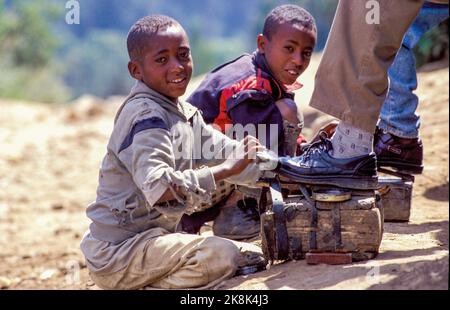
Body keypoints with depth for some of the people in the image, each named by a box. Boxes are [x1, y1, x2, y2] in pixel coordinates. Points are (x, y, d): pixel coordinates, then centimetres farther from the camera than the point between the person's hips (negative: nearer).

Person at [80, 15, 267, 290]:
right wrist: (227, 170, -30)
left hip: (153, 238, 10)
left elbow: (232, 154, 11)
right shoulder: (146, 115, -17)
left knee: (253, 257, 18)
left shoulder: (186, 113, 13)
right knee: (221, 256, -28)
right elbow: (158, 187, -31)